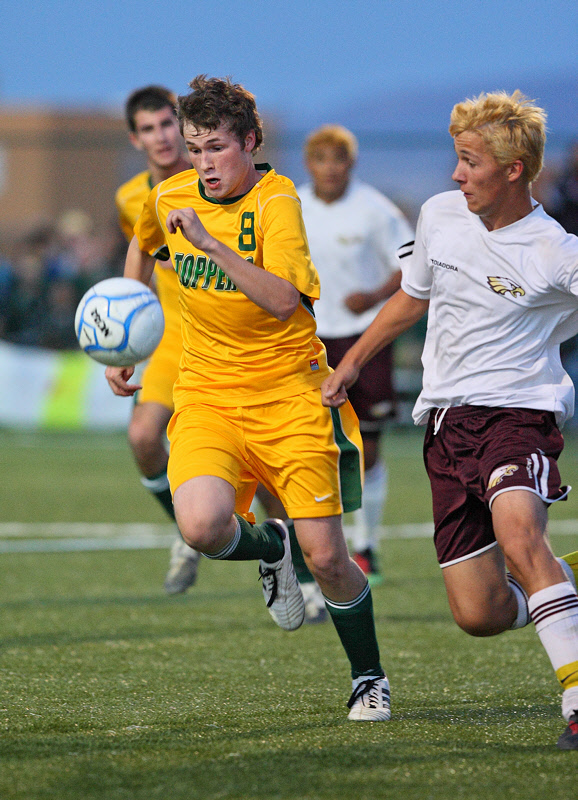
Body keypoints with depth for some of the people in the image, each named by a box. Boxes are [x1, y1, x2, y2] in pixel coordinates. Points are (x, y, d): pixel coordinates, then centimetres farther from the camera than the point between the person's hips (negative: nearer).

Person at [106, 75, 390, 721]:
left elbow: (282, 302, -28)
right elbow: (141, 247, 28)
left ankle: (369, 680, 22)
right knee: (201, 525, -26)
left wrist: (210, 242, -35)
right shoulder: (169, 198, 3)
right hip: (206, 394, 3)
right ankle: (267, 546, 11)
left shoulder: (275, 201, -13)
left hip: (288, 394, -3)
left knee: (326, 558, -5)